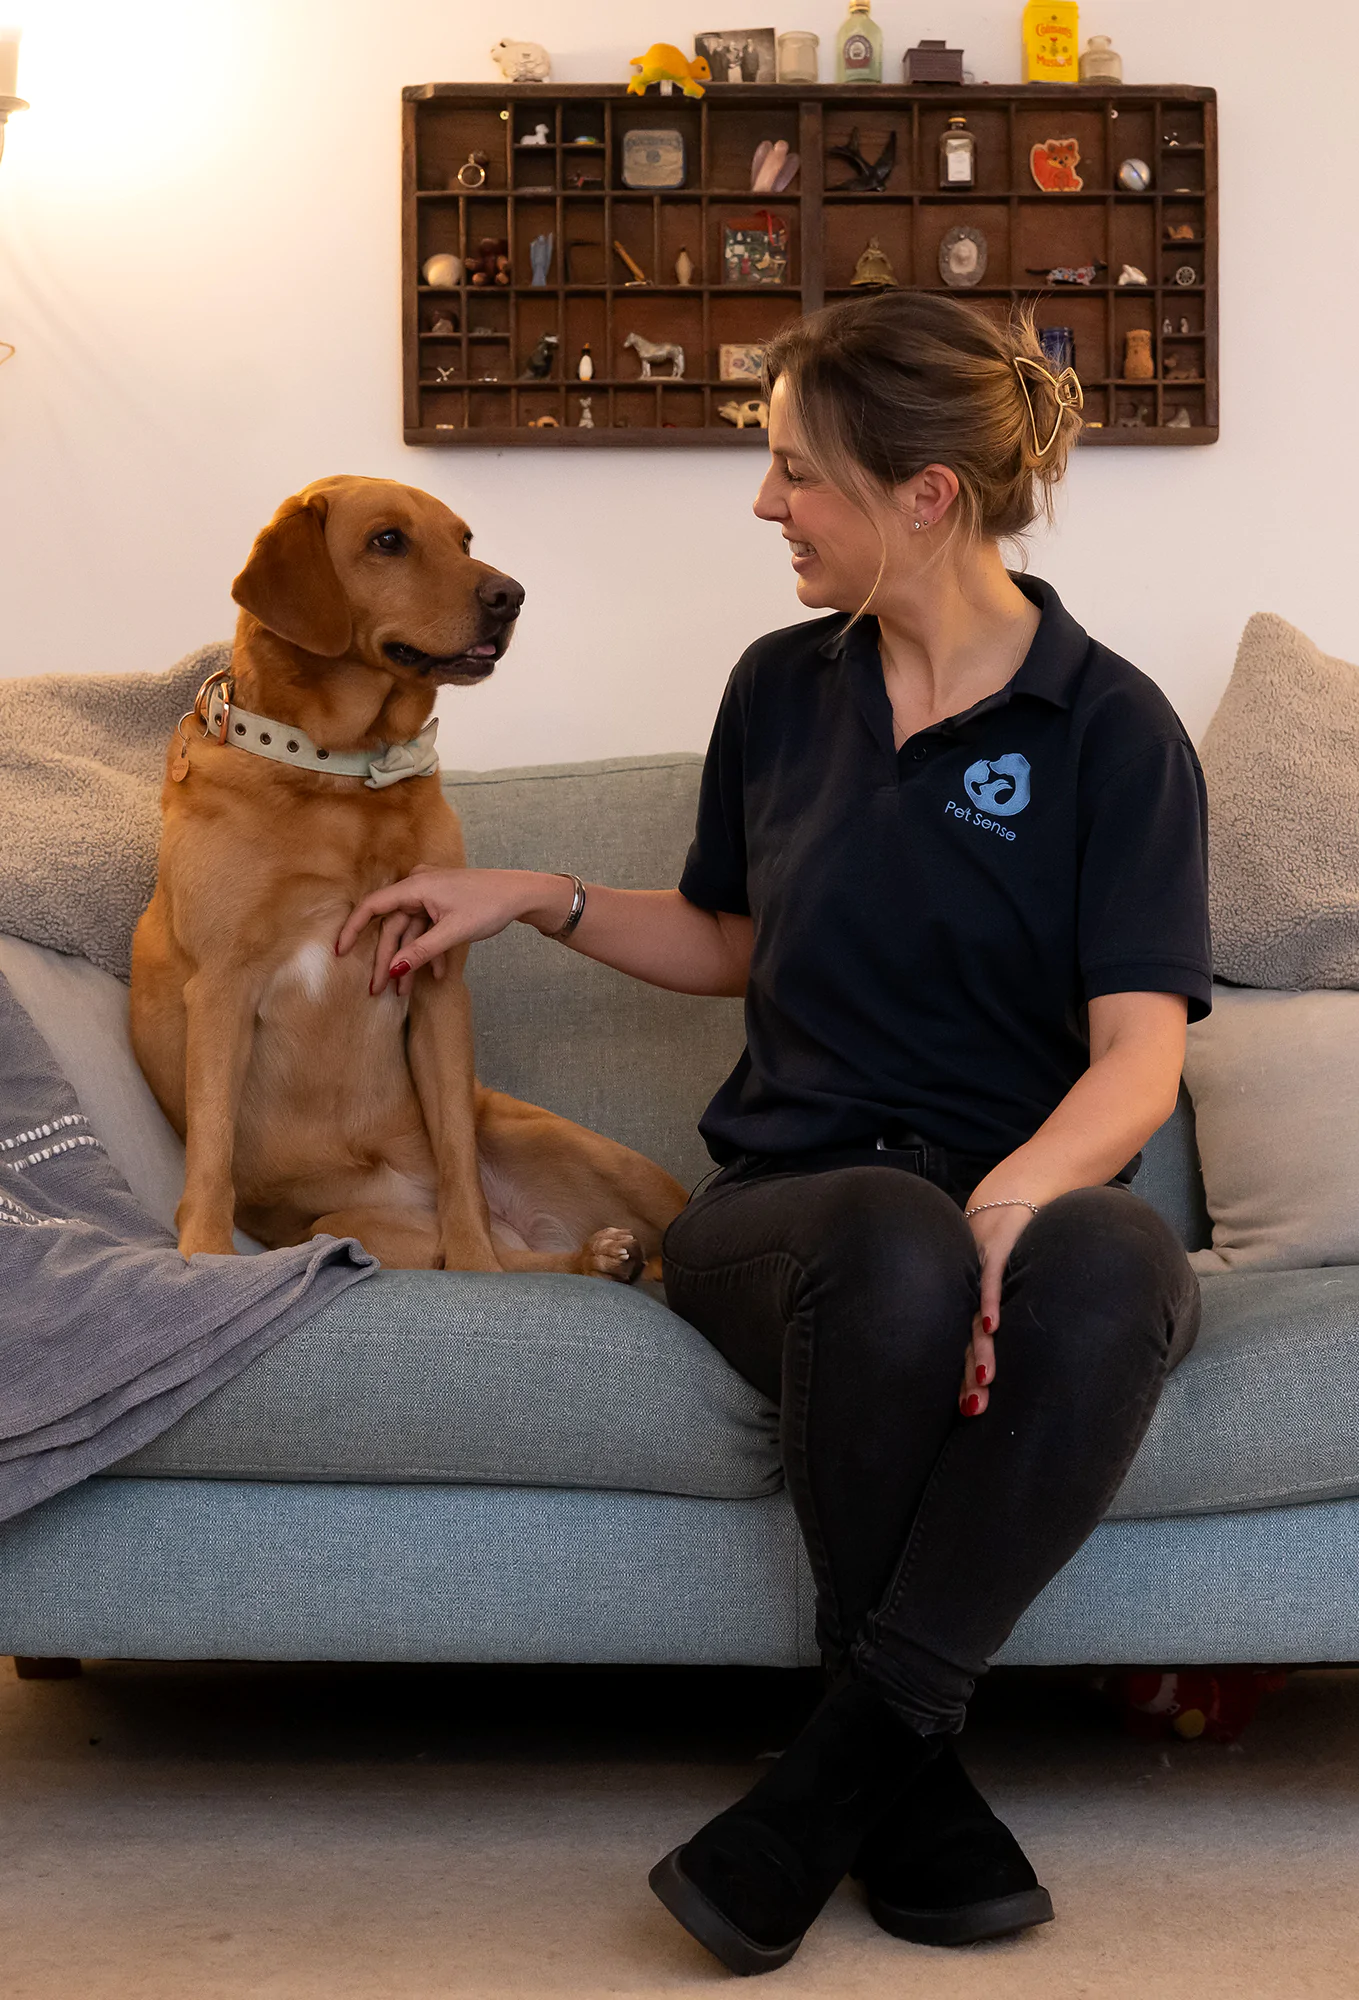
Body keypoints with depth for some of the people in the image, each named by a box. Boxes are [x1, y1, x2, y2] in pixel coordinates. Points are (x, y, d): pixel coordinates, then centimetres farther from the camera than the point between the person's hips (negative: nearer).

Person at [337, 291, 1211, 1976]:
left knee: (1105, 1272, -40)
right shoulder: (782, 692, 13)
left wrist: (1016, 1196, -29)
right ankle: (915, 1778, -21)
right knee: (895, 1248, -38)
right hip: (793, 1193, 2)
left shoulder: (1110, 728, 1)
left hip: (1034, 1190, -1)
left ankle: (835, 1772, -28)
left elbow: (1140, 1053, -9)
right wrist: (533, 899, 18)